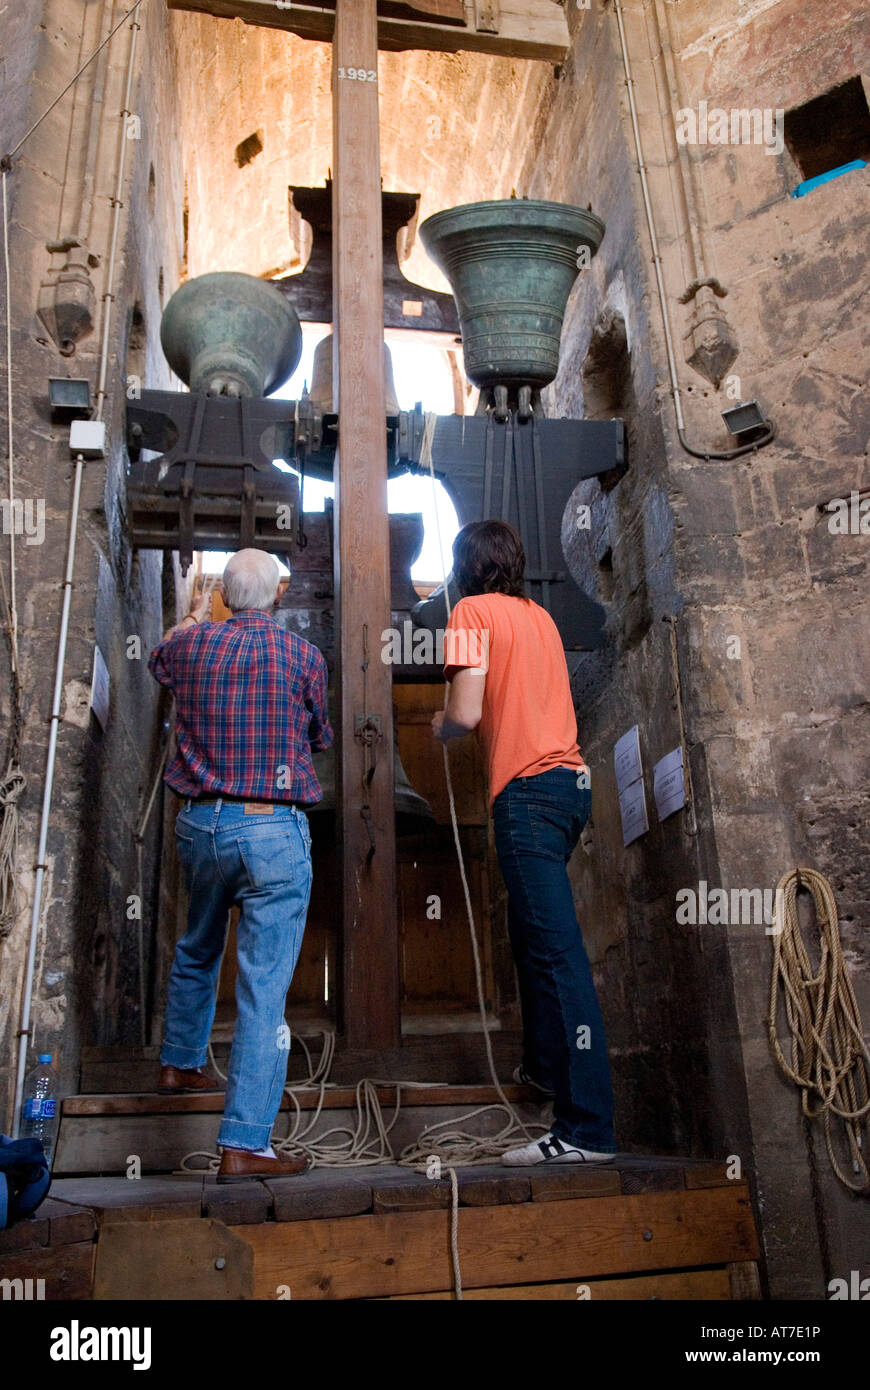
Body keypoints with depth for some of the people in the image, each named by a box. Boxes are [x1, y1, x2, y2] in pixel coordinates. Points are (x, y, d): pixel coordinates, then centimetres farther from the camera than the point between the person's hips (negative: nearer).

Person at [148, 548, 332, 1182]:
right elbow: (320, 737, 10)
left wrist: (192, 617, 48)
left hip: (200, 822, 5)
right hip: (274, 829, -4)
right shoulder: (303, 655, -5)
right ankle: (244, 1144, 0)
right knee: (265, 986, -2)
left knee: (197, 949, 29)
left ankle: (182, 1062, 48)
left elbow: (158, 661, 30)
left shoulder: (194, 644, 4)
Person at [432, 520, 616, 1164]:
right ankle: (545, 1064, 38)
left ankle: (587, 1128, -8)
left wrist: (439, 725, 10)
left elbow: (466, 713, -11)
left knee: (557, 950, -10)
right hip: (570, 779, 9)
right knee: (534, 934, 23)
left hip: (528, 789, -9)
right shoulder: (540, 615, 20)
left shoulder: (474, 611, -2)